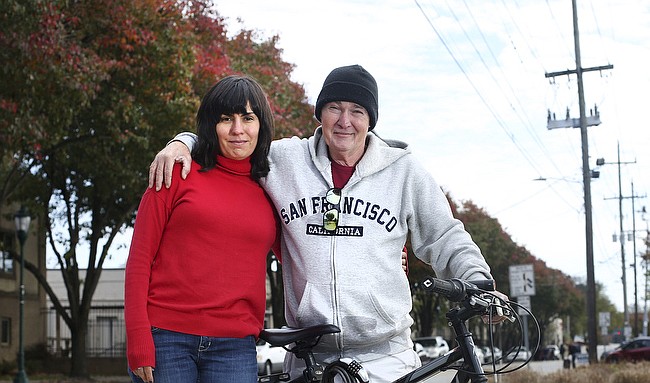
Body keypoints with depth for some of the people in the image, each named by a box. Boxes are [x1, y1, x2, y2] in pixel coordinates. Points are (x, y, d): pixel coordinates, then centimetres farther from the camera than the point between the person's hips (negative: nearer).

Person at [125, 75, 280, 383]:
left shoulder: (269, 192, 9)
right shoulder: (179, 173, 2)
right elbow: (140, 259, -1)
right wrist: (138, 342, -8)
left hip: (234, 348, 2)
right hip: (165, 339, -2)